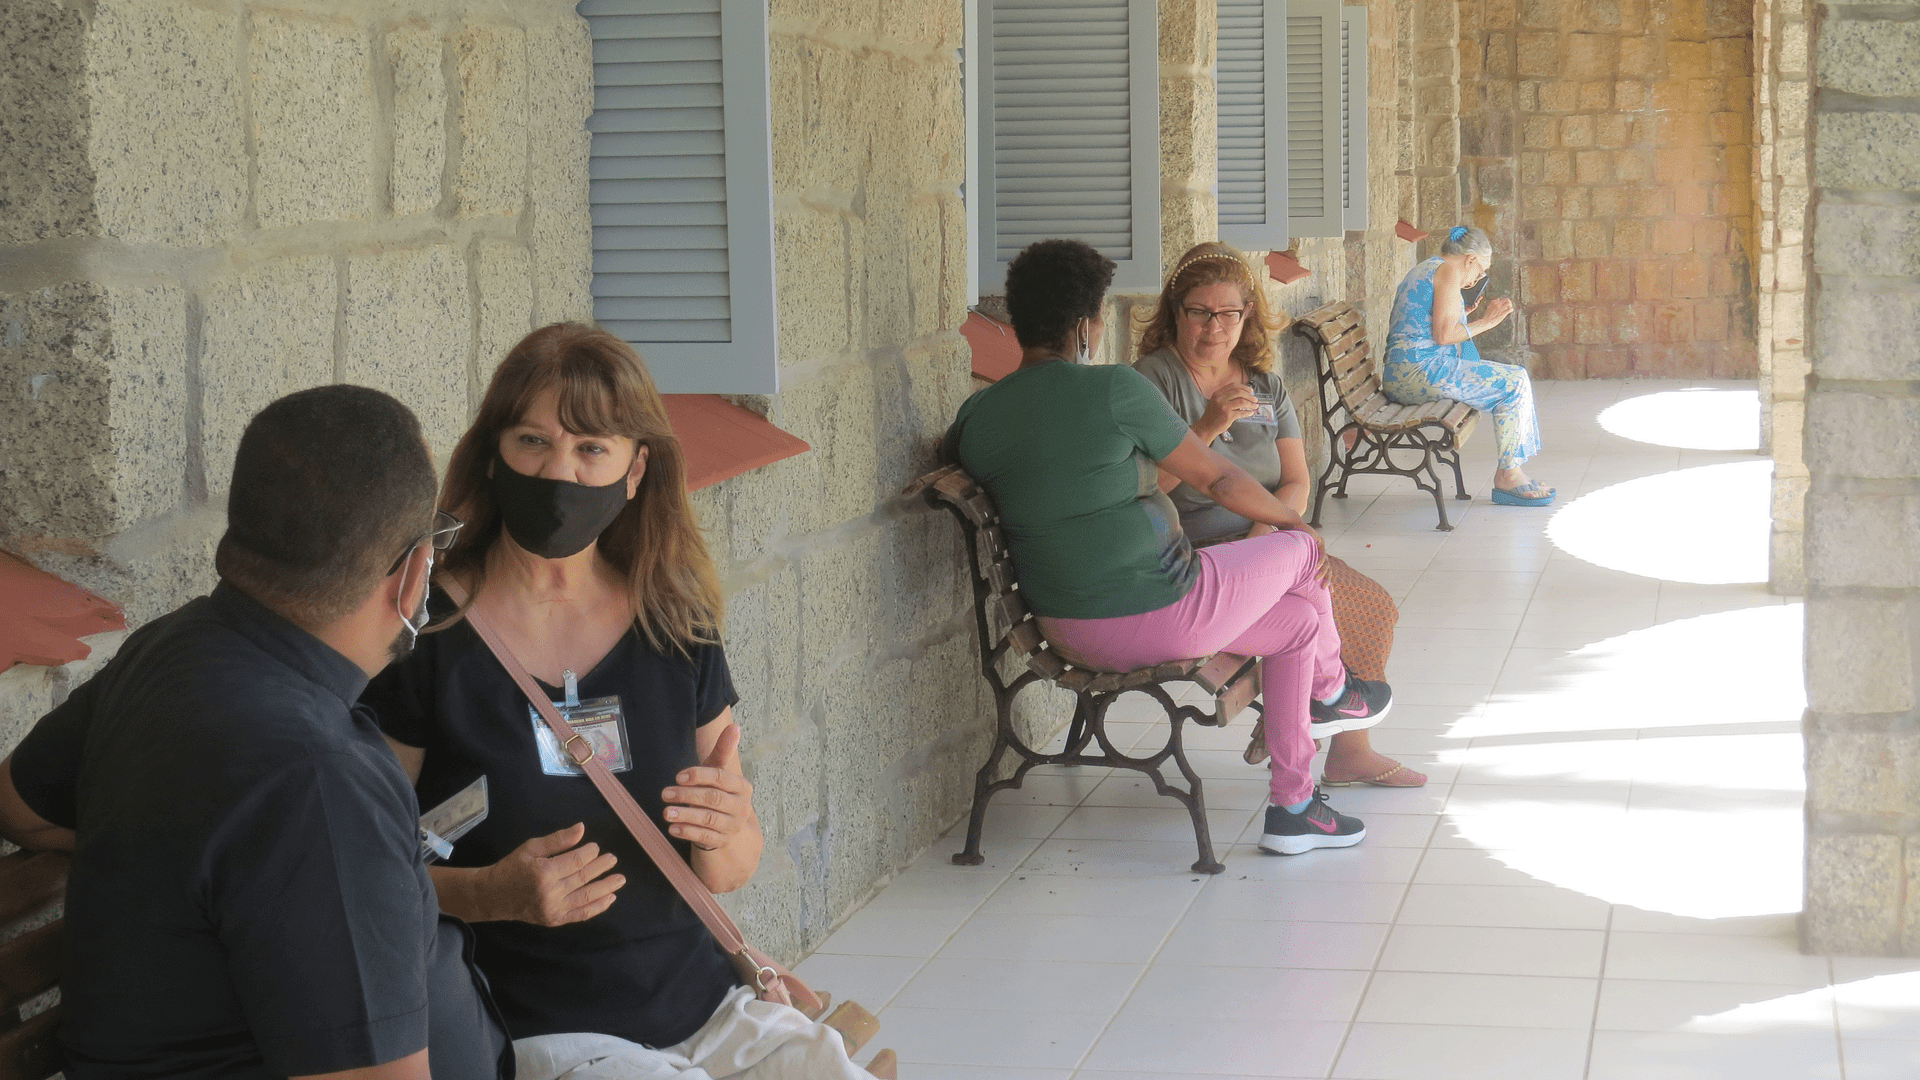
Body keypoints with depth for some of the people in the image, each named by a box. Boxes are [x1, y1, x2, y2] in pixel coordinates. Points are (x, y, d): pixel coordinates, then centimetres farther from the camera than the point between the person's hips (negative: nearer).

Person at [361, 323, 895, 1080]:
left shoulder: (676, 627, 7)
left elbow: (729, 875, 13)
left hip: (706, 1011, 5)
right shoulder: (424, 637, -7)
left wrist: (725, 836, -9)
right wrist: (489, 894, -22)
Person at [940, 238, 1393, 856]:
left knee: (1300, 621, 26)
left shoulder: (978, 416, -2)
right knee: (1300, 552, 19)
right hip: (1160, 616, -7)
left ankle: (1292, 807, 31)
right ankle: (1332, 691, 48)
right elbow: (1215, 479, -6)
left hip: (1066, 636, 7)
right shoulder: (1116, 388, -17)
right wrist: (1294, 524, 12)